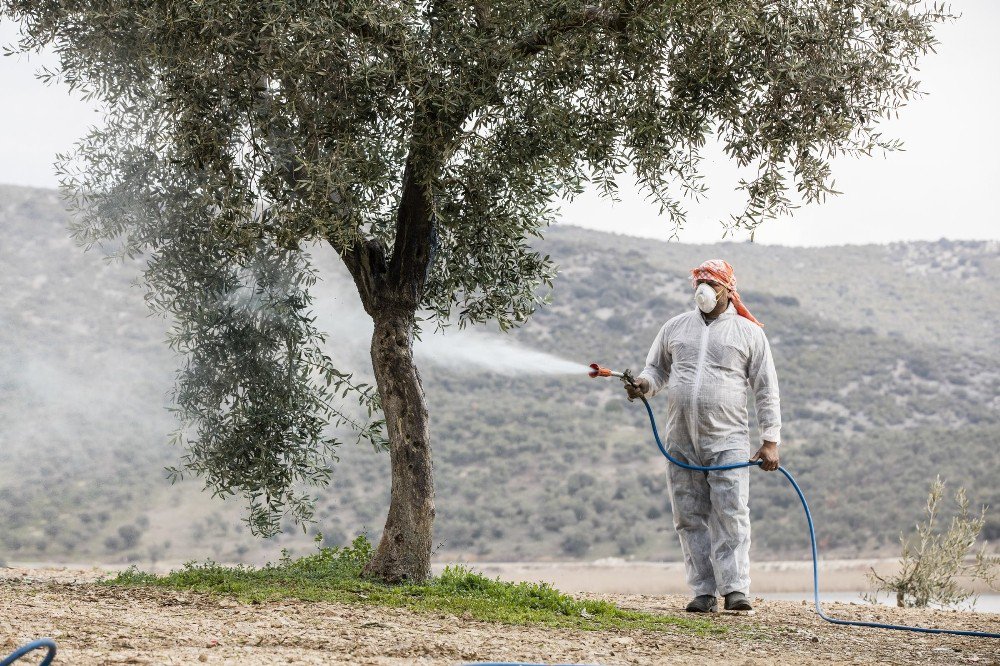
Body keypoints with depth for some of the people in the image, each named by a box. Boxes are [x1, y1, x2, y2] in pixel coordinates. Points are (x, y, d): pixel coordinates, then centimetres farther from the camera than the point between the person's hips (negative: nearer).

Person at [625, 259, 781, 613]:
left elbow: (767, 391, 6)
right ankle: (703, 591, 6)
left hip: (727, 440, -3)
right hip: (681, 442, 3)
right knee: (690, 517, 2)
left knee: (731, 514, -11)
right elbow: (657, 369, 22)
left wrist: (770, 441, -1)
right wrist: (644, 384, -3)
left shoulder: (748, 333, 6)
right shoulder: (675, 327, 15)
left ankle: (735, 589, -11)